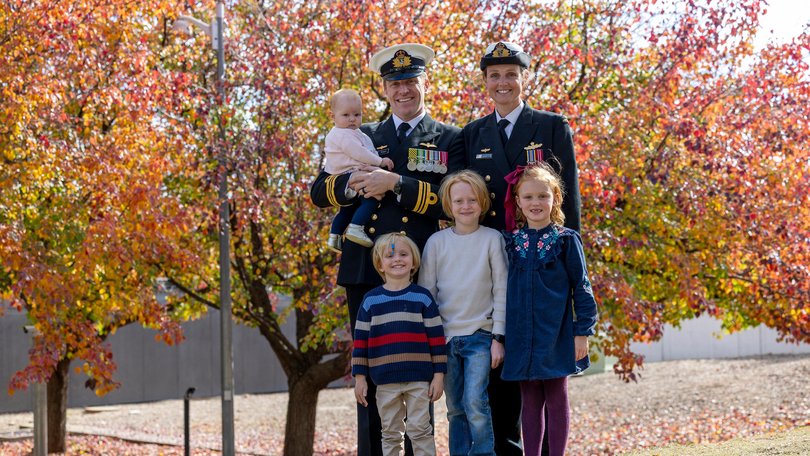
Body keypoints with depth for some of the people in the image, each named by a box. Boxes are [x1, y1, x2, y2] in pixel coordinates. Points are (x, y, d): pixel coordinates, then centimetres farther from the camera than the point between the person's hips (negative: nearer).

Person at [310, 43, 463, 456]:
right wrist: (356, 185, -11)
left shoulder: (449, 140, 9)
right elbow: (319, 191, 10)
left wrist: (396, 183, -15)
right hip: (366, 275, 2)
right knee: (370, 376, 1)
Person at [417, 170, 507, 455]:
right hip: (445, 337, 3)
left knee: (475, 403, -15)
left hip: (479, 335, -3)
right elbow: (426, 292, 7)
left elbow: (501, 291, -1)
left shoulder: (492, 239, -1)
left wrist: (498, 337, -4)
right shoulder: (436, 242, 4)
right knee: (455, 409, 7)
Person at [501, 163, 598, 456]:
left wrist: (582, 331, -7)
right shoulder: (511, 242, 7)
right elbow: (502, 288, 12)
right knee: (530, 402, 9)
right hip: (521, 338, 3)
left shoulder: (565, 240, -2)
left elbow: (581, 288, -1)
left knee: (556, 400, 4)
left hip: (555, 336, -3)